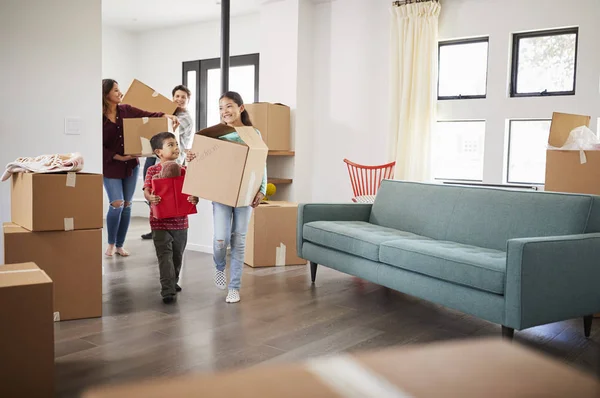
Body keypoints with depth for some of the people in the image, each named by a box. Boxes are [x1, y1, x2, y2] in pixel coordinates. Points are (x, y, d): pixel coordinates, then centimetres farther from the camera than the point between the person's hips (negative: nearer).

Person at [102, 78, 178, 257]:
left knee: (127, 205, 8)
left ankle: (120, 245, 20)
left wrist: (166, 116, -21)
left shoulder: (126, 110, 0)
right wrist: (118, 157, -20)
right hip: (110, 167, -4)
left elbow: (148, 115, -3)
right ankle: (111, 244, 12)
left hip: (131, 165, 4)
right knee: (117, 204, -10)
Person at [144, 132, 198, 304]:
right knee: (165, 255, -8)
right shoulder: (152, 170, -3)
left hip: (180, 220, 4)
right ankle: (168, 291, -7)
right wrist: (150, 197, -33)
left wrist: (194, 198, -23)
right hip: (160, 221, -4)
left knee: (177, 255, 17)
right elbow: (146, 190, -10)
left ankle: (173, 282, 38)